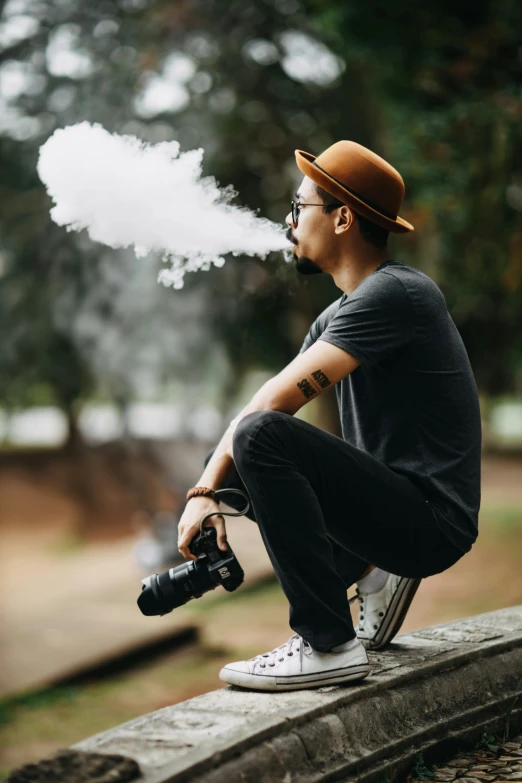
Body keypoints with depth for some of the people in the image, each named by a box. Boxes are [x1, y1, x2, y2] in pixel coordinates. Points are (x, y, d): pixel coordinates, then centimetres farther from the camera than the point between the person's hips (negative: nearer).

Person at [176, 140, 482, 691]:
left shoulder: (394, 294, -16)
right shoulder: (338, 314, 15)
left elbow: (279, 399, -21)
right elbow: (272, 403, 9)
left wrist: (204, 489, -9)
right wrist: (207, 489, -7)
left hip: (430, 521, -10)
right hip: (393, 508, 10)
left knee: (260, 437, -27)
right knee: (238, 461, 18)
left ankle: (329, 646, -21)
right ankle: (371, 574, 12)